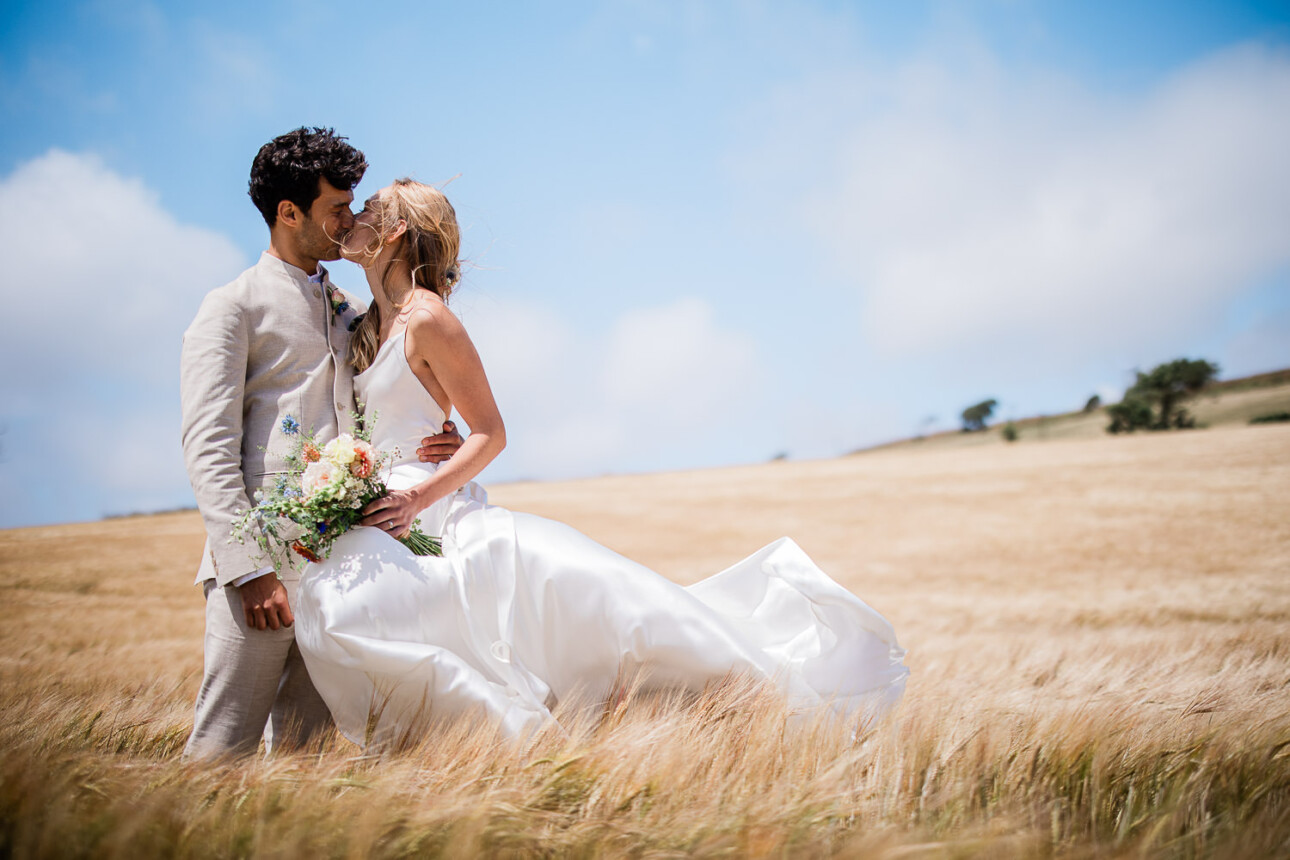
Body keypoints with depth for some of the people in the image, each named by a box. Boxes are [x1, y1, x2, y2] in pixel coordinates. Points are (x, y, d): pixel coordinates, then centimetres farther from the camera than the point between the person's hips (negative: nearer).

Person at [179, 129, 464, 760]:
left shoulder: (349, 312, 22)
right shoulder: (231, 309, 2)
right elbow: (208, 448, -7)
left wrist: (430, 447, 4)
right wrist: (250, 569, -16)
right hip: (262, 567, -6)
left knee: (302, 749, 8)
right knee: (223, 750, -5)